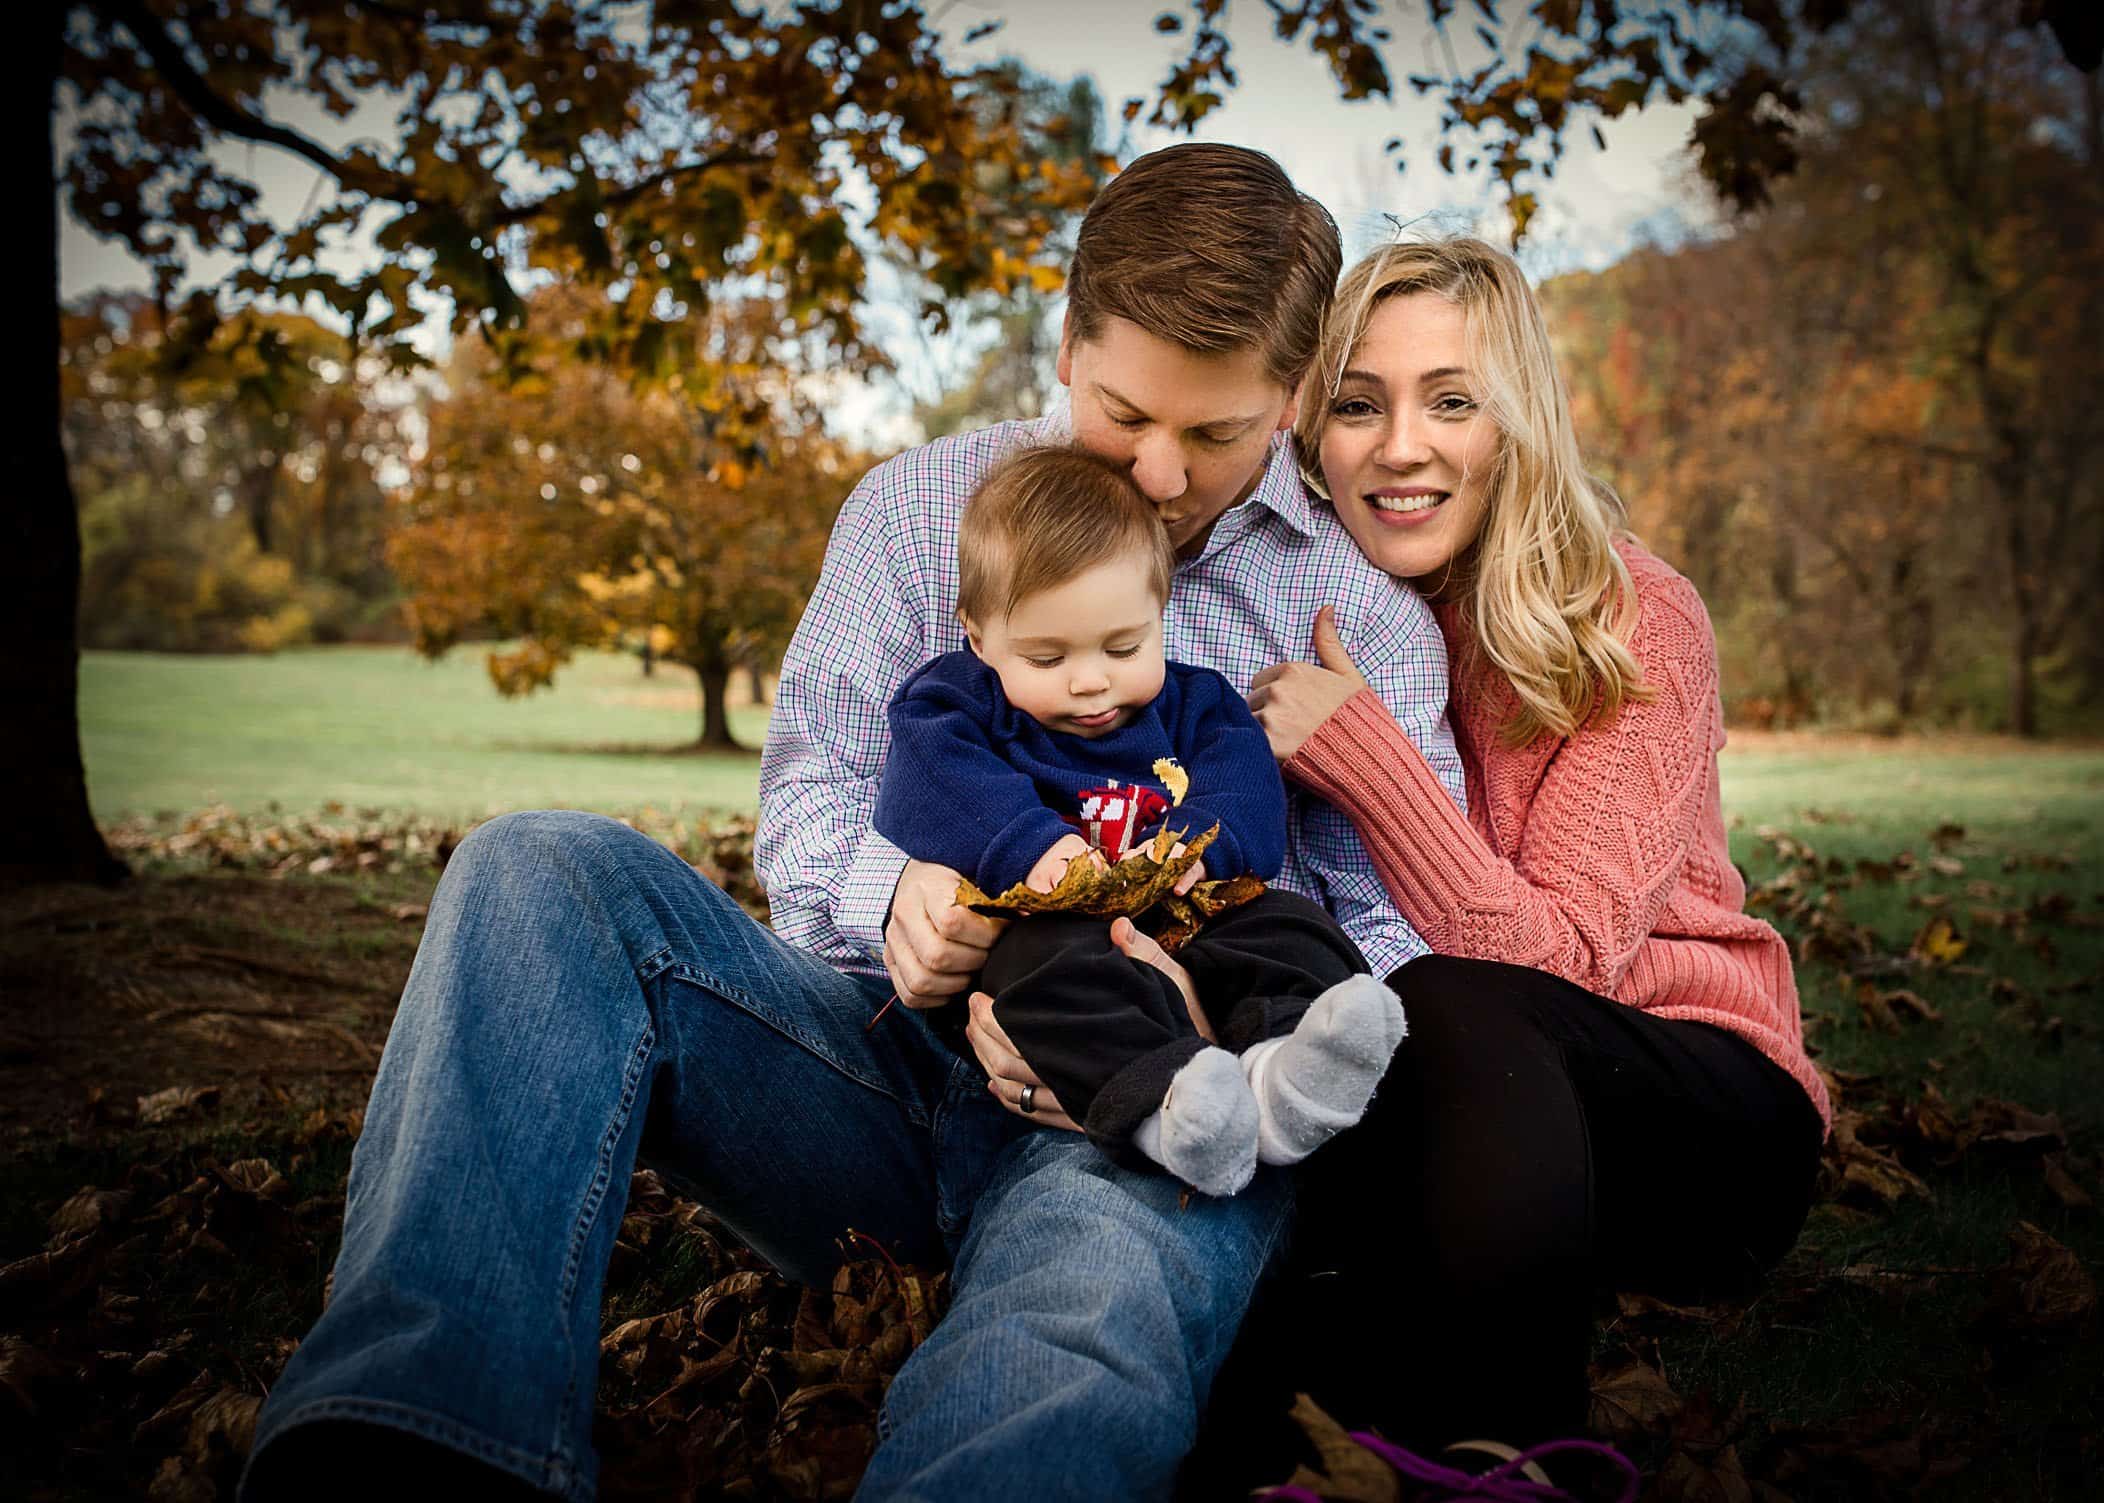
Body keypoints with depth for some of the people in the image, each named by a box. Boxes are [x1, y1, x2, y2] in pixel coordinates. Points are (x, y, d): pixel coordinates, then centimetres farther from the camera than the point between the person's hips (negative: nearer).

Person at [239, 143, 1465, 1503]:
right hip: (905, 1041, 4)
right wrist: (890, 892, -16)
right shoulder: (918, 508, 12)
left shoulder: (1369, 606, 7)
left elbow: (1397, 935, 2)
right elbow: (806, 791, 9)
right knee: (542, 871, -22)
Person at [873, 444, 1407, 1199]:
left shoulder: (1195, 703, 18)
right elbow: (927, 791, -9)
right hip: (1049, 924, -3)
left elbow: (1247, 794, 4)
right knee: (1043, 959, -35)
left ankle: (1278, 1062, -50)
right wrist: (1028, 842, -26)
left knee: (1288, 925, -20)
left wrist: (1198, 841, -19)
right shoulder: (958, 700, 10)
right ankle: (1161, 1101, -58)